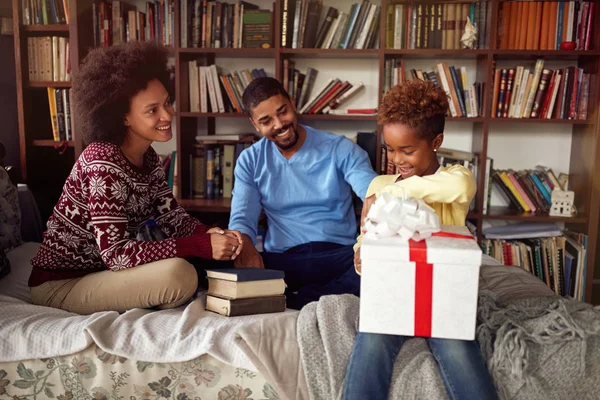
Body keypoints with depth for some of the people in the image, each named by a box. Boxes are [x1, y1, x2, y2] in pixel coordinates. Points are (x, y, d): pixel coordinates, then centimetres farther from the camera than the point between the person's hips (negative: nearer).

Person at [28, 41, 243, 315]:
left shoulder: (147, 158, 1)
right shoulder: (103, 161, -25)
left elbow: (173, 218, 0)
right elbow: (115, 253, -30)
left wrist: (209, 235, -22)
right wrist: (200, 245, -34)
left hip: (101, 269, 9)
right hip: (60, 284, -8)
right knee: (180, 275, -29)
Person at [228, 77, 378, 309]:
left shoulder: (339, 149, 3)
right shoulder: (250, 161, 10)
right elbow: (242, 218, 2)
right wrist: (245, 245, -23)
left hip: (339, 255, 0)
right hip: (281, 260, 1)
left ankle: (287, 303, -21)